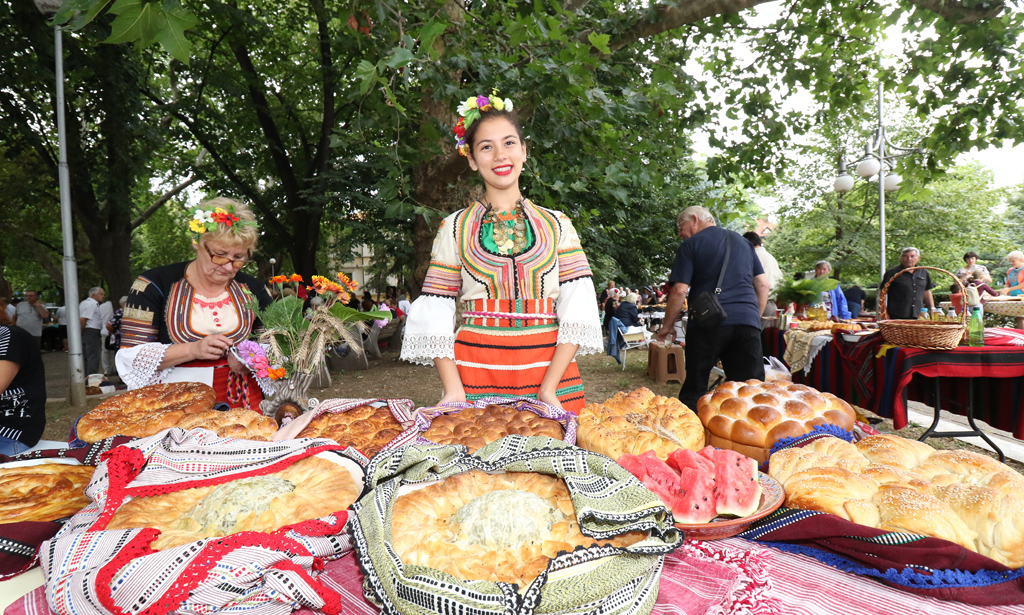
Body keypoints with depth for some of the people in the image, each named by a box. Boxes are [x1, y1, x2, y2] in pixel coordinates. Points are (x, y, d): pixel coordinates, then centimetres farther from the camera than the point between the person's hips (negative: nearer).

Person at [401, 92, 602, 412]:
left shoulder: (557, 225, 8)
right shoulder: (455, 228, 7)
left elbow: (578, 310, 1)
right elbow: (435, 315, 2)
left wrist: (549, 387, -9)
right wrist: (453, 390, -10)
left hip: (548, 370, 1)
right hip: (475, 371, 0)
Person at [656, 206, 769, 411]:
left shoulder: (690, 244, 4)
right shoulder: (742, 241, 20)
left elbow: (680, 290, -4)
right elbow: (763, 284, 17)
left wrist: (667, 326, 5)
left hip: (708, 323, -4)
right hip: (748, 320, 4)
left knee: (693, 392, 5)